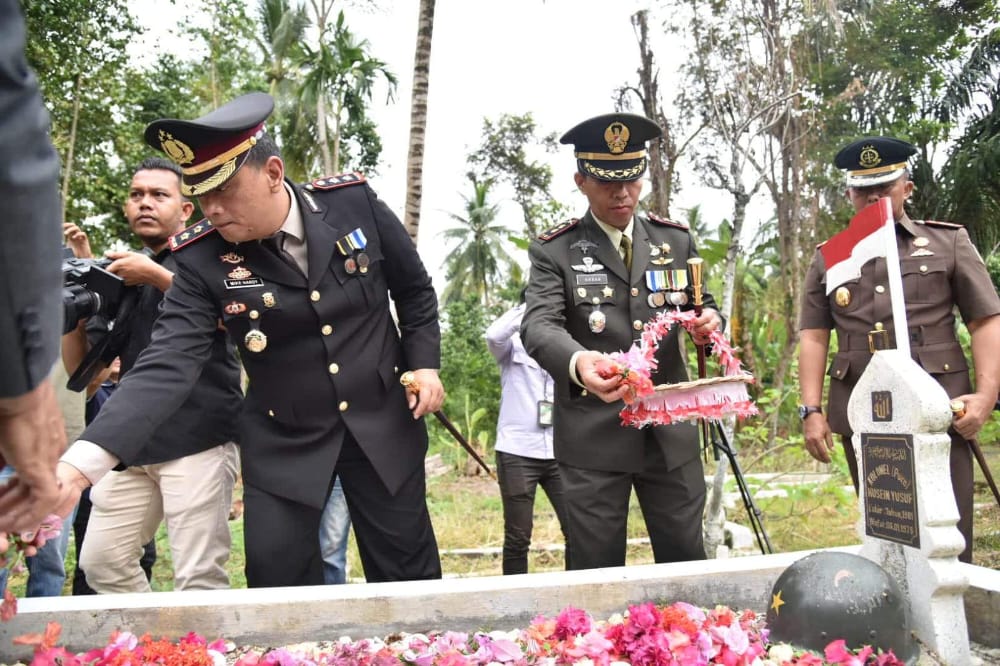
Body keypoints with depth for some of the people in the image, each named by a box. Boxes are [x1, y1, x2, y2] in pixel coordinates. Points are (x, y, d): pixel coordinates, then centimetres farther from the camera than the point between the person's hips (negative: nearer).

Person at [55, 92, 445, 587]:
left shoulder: (353, 202, -13)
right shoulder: (202, 260, -16)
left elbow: (414, 289, 3)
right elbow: (167, 364, -25)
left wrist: (424, 363, -6)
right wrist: (81, 462, -37)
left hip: (383, 426, 1)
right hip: (284, 444, 0)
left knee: (410, 575, 10)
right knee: (277, 586, 2)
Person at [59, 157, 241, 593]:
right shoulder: (119, 272, 17)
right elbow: (81, 368, 15)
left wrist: (155, 275, -18)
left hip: (198, 438, -6)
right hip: (131, 443, 7)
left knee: (198, 578, -9)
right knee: (101, 562, 9)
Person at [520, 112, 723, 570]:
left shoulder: (676, 240, 9)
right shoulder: (554, 251, -2)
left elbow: (704, 309, 13)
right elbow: (538, 325, -16)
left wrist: (709, 323, -13)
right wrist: (578, 362, -39)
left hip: (671, 431, 3)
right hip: (593, 435, -3)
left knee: (687, 563, 11)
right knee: (597, 573, 5)